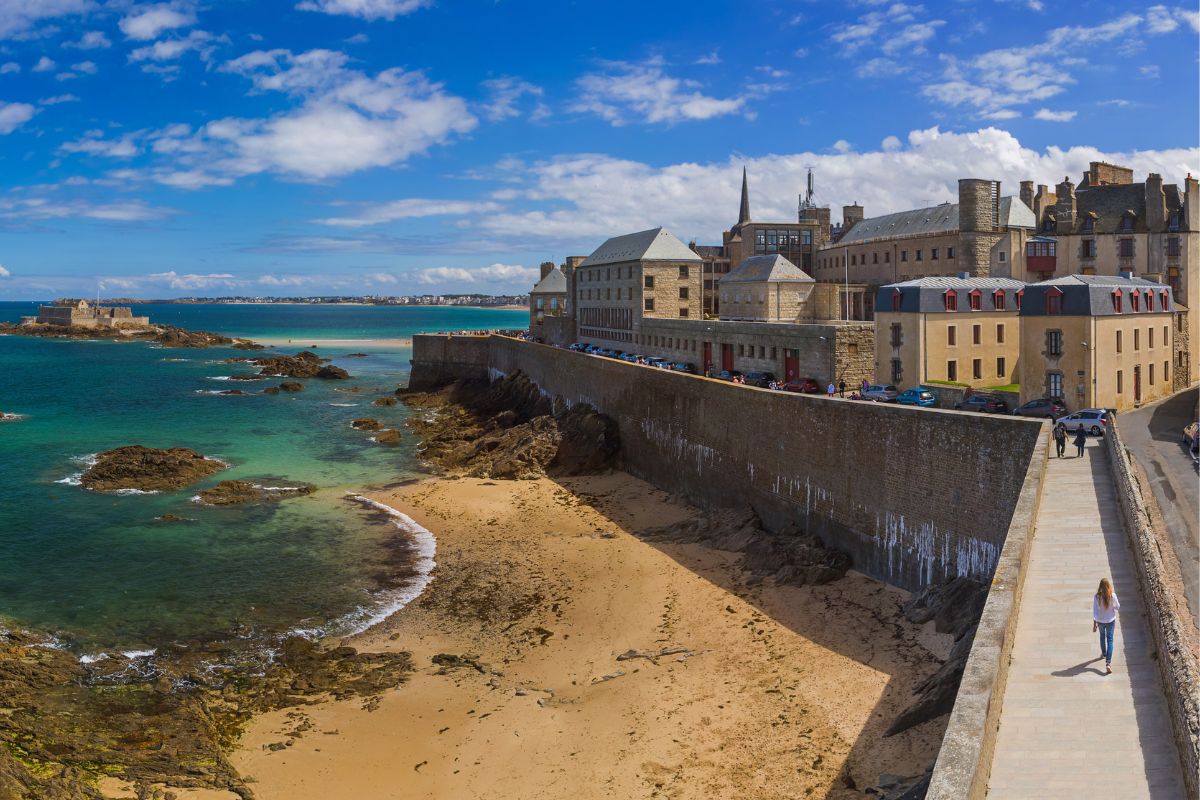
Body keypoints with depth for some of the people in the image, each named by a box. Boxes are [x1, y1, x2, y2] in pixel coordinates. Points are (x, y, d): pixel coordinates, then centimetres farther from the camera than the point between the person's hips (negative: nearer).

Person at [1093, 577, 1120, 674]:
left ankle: (1104, 654, 49)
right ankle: (1108, 663, -7)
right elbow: (1118, 607, -5)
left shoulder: (1097, 597, -18)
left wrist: (1094, 624, -7)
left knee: (1102, 637, 26)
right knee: (1110, 640, 5)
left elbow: (1095, 611, -14)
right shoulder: (1112, 595, -19)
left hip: (1100, 621, 1)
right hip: (1111, 620, -1)